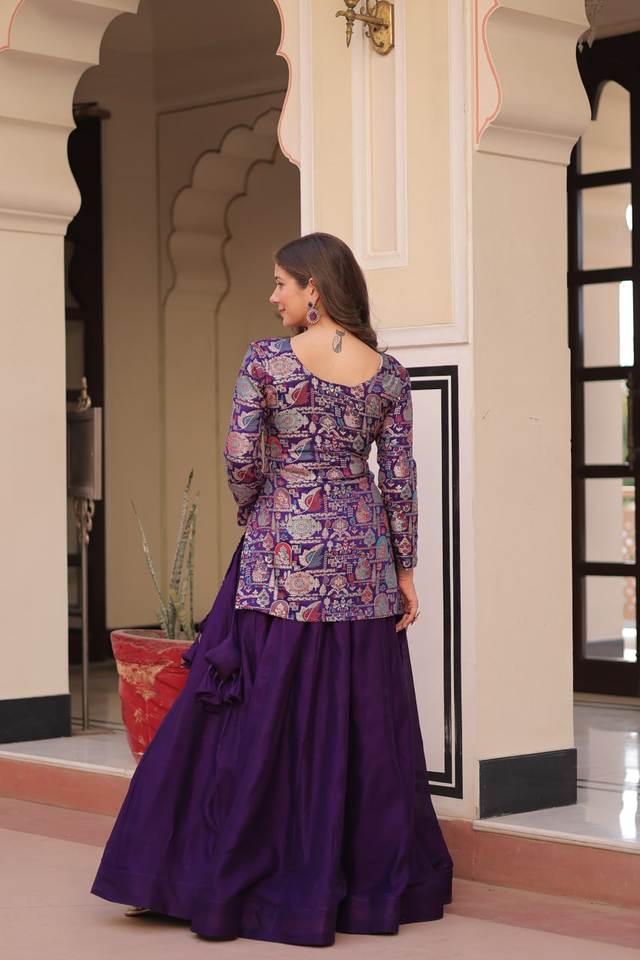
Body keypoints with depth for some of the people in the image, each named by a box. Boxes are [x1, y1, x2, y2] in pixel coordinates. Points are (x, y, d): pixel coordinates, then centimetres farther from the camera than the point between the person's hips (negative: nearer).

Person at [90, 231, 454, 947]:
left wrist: (251, 514, 9)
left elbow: (240, 460, -10)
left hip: (282, 553, -3)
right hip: (361, 554, 3)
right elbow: (400, 480, 2)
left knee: (261, 719, 3)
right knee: (361, 719, 10)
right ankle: (372, 883, 18)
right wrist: (405, 568, 8)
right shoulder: (388, 373, 2)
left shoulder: (265, 360, -7)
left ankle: (237, 884, 10)